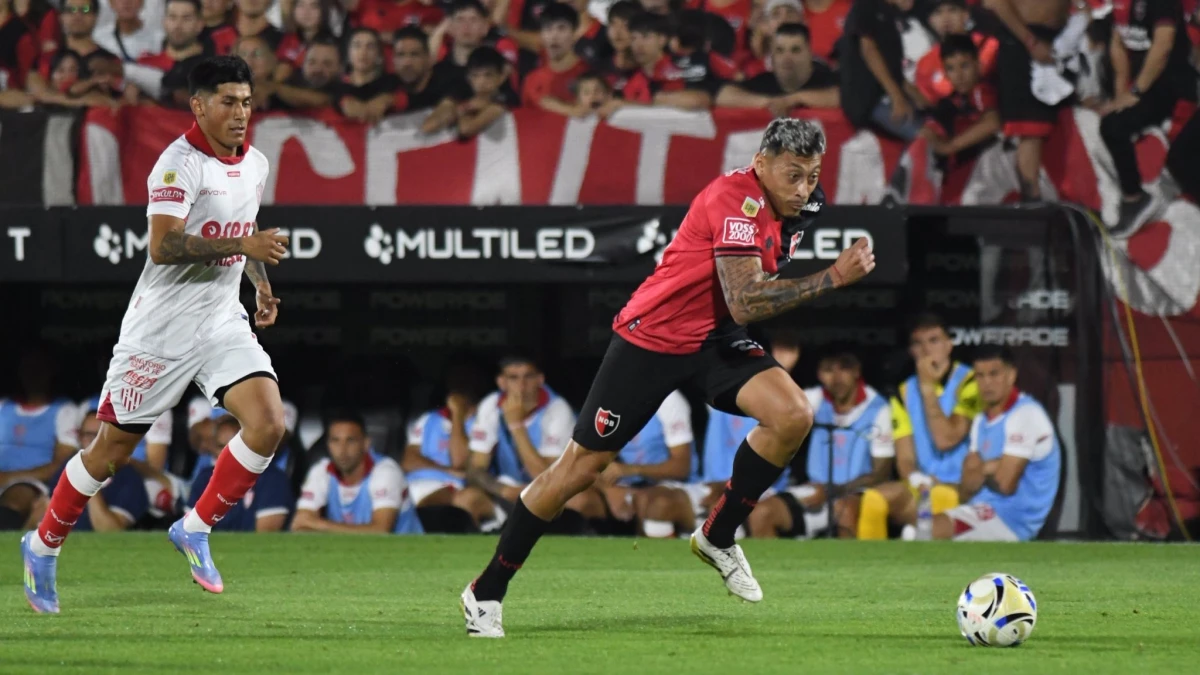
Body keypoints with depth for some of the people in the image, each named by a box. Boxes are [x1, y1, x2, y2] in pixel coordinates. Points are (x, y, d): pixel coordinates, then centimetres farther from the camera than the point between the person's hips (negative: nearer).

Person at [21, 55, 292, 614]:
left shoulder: (255, 164, 8)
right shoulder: (179, 164, -17)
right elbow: (163, 246, -28)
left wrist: (260, 283, 16)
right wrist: (245, 245, -32)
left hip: (223, 322, 6)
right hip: (160, 330, -6)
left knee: (268, 425, -15)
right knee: (111, 450, 3)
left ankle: (196, 528, 1)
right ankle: (44, 545, 24)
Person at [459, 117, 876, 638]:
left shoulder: (782, 209, 1)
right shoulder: (735, 199, -26)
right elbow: (745, 303, -35)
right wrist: (832, 278, -34)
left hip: (713, 339, 7)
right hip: (651, 336, -7)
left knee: (793, 416, -17)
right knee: (582, 466, -1)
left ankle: (717, 538, 3)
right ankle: (486, 591, 12)